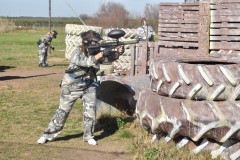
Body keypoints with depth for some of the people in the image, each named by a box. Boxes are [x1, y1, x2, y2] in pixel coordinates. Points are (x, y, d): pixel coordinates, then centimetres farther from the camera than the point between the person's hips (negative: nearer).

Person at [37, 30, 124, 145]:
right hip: (72, 86, -4)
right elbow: (86, 62, -35)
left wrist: (117, 52, -33)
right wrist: (101, 54, -44)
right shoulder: (77, 53, -18)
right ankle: (48, 135, 14)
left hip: (89, 86, 4)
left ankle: (88, 136, 9)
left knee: (90, 109, -7)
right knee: (63, 111, 1)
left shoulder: (96, 52, -2)